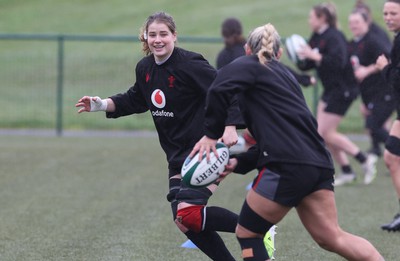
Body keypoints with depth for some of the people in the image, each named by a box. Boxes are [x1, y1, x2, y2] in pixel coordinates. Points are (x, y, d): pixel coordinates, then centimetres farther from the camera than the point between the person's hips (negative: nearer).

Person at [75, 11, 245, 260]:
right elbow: (135, 100, 23)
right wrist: (104, 104, 10)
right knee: (186, 222, 5)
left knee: (188, 214, -22)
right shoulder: (144, 68, 5)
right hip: (178, 155, 8)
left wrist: (230, 126, -32)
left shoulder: (189, 64, -18)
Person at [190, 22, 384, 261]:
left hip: (288, 166, -7)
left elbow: (220, 88, -15)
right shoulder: (284, 75, 30)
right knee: (332, 237, 5)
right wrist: (239, 163, 16)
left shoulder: (252, 65, 8)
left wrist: (212, 133, -4)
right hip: (318, 164, 7)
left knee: (247, 233, 7)